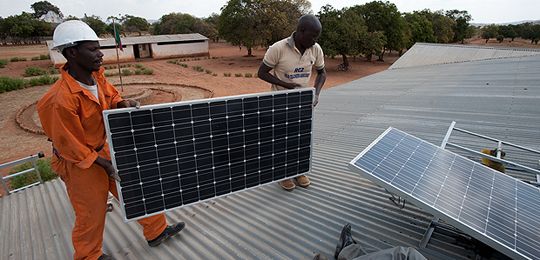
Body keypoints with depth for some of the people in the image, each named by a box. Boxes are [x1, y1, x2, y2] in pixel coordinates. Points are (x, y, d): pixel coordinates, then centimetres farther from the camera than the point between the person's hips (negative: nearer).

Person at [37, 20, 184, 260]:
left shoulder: (96, 76, -9)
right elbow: (69, 145, -23)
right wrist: (107, 165, -18)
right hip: (78, 163, -7)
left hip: (103, 149, 7)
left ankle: (156, 231, 34)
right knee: (91, 212, 10)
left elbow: (111, 97, 10)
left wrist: (122, 103, -14)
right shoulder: (61, 100, -31)